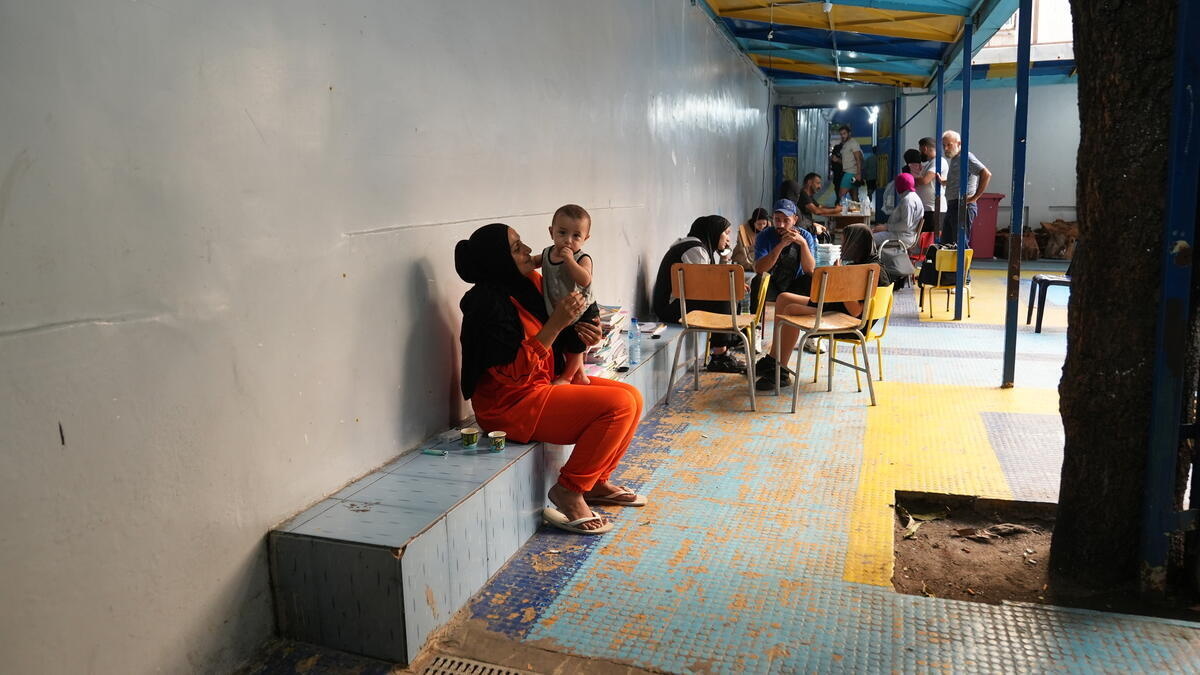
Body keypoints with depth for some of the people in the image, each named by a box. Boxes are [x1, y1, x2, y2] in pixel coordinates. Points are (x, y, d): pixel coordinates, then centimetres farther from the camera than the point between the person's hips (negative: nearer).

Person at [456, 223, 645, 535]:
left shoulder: (529, 283, 4)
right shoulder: (489, 304, -22)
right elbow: (513, 373, -26)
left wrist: (578, 333, -3)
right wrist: (556, 324, -28)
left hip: (544, 382, 9)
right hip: (510, 404, -9)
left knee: (632, 397, 3)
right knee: (619, 405, -18)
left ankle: (597, 481, 14)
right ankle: (569, 491, -7)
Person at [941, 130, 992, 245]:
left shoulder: (966, 157, -10)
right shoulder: (954, 159, 20)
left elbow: (986, 174, -20)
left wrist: (975, 197, -19)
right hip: (952, 206, 10)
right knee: (946, 243, 11)